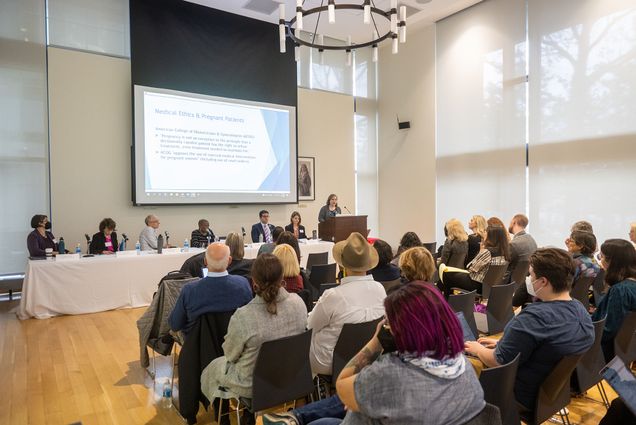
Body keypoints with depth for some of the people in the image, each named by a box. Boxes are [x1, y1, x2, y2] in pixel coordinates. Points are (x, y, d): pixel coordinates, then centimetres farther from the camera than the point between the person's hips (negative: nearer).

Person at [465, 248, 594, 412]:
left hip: (526, 399, -8)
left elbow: (497, 362, -24)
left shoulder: (535, 317, -32)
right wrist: (501, 343, 10)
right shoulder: (580, 309, -4)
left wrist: (478, 350, -5)